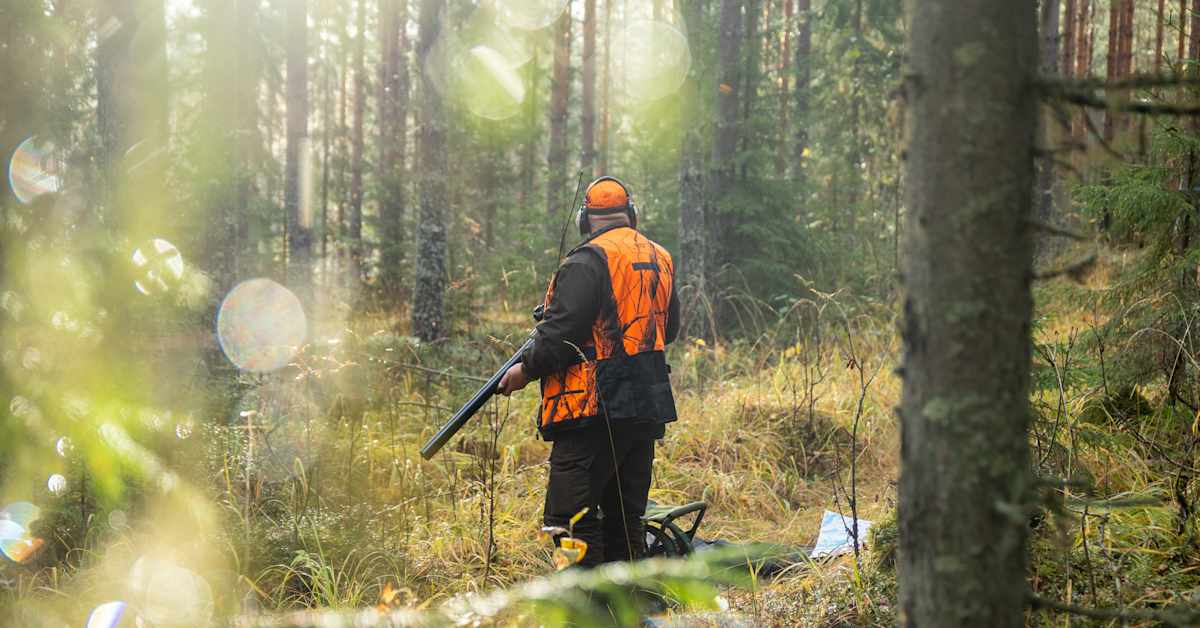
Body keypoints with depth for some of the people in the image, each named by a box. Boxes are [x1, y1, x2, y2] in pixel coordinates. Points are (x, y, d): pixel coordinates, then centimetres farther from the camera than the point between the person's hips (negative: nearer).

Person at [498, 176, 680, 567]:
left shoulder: (589, 260, -11)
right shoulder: (661, 260, 14)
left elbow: (562, 331, -15)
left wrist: (527, 369, -1)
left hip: (597, 407, -8)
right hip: (648, 409, 8)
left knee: (569, 517, -5)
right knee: (626, 516, 15)